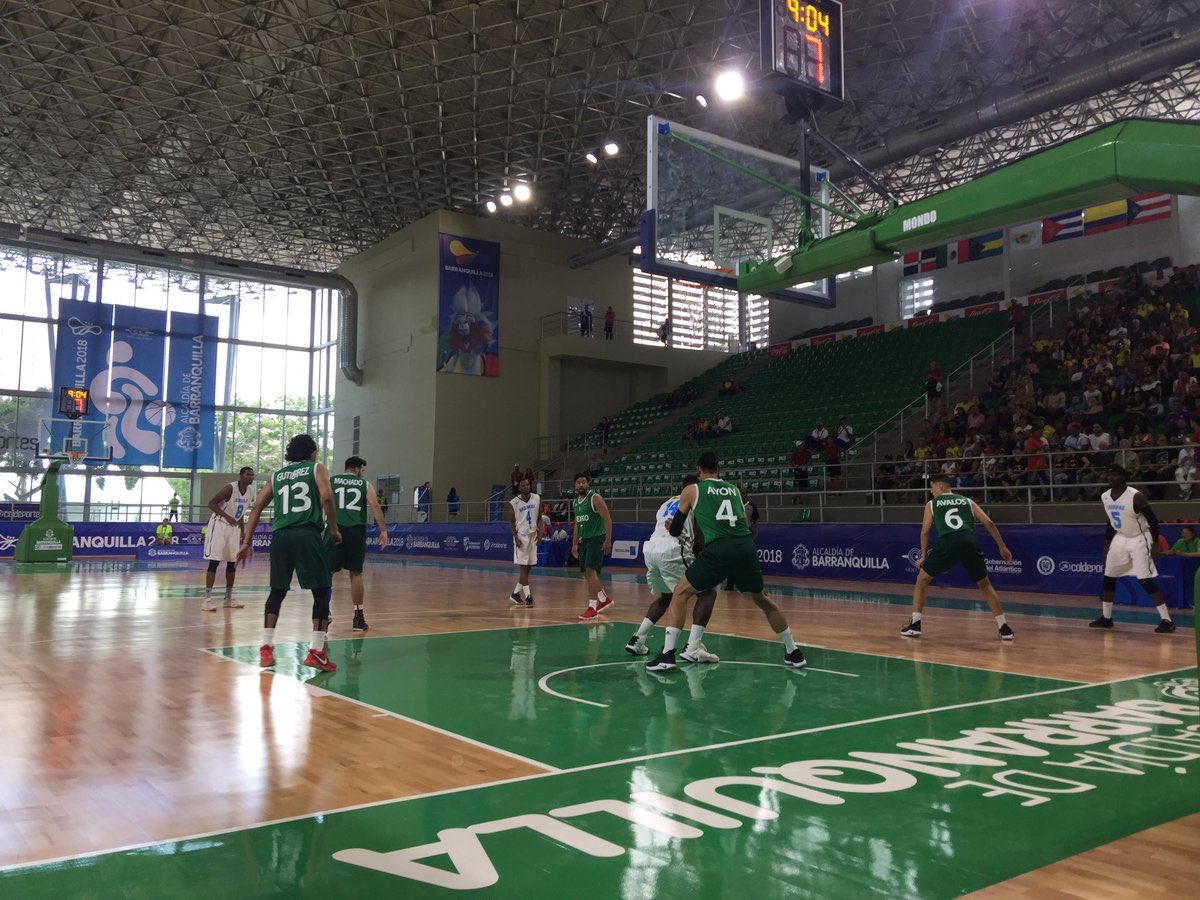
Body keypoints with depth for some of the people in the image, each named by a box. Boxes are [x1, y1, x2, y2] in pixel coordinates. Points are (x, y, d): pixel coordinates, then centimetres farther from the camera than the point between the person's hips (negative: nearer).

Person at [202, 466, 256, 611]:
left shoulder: (249, 493, 5)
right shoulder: (230, 488, -19)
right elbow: (211, 503, -18)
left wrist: (243, 531, 12)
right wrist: (227, 517, -27)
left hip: (234, 527, 8)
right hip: (219, 525, -8)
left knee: (232, 563, 8)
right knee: (214, 562, -11)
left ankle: (228, 598, 16)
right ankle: (207, 598, -10)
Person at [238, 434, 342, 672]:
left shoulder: (277, 475, 22)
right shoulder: (316, 468, 11)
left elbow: (258, 506, 15)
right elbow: (326, 497, -7)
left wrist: (247, 541, 15)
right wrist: (334, 529, 1)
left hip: (280, 536, 4)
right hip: (307, 534, -4)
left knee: (277, 591, 18)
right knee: (322, 591, 4)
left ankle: (266, 648, 15)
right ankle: (316, 651, -3)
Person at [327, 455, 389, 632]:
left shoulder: (331, 481, 13)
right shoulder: (365, 484, 11)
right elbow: (375, 506, -1)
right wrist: (383, 530, -2)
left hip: (336, 528, 0)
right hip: (356, 530, 0)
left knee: (327, 572, 6)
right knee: (356, 574, 10)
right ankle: (358, 617, 13)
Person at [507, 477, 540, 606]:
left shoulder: (537, 499, 3)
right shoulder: (513, 503, -7)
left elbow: (539, 518, 8)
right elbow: (511, 522, -2)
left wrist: (540, 532, -5)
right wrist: (516, 537, -12)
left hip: (533, 535, 5)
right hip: (521, 536, -5)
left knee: (529, 567, 8)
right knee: (523, 566, -7)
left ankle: (516, 593, 22)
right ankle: (527, 596, -6)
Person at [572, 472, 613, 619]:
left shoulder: (595, 498, -12)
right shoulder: (576, 501, 12)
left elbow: (607, 519, -15)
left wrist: (608, 540, -21)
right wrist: (575, 543, 18)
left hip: (596, 539, -8)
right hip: (584, 540, 8)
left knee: (590, 571, -16)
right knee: (586, 573, 13)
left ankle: (592, 607, -12)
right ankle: (604, 599, 31)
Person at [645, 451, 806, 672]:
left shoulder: (692, 490, 15)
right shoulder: (734, 489, 25)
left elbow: (675, 531, 19)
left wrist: (672, 528, 43)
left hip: (719, 550, -4)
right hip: (746, 546, 4)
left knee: (680, 594, 10)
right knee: (763, 600, 25)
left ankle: (667, 655, 0)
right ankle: (794, 653, 31)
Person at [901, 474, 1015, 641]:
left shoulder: (931, 504, 22)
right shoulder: (968, 501, 26)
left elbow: (925, 532, 19)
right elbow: (989, 523, 18)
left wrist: (923, 556, 30)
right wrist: (1002, 547, 23)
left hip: (947, 543, -2)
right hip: (969, 542, 2)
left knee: (921, 580, 17)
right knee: (985, 585, 22)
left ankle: (915, 625, 9)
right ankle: (1004, 628, 16)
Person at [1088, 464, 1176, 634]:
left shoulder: (1135, 496, -22)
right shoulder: (1104, 497, -2)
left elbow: (1153, 519, -15)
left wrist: (1155, 545, -18)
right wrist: (1106, 544, 14)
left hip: (1139, 539, -7)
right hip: (1120, 539, 7)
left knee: (1146, 581, -13)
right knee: (1108, 578, 8)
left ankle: (1166, 620, -5)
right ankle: (1106, 618, 21)